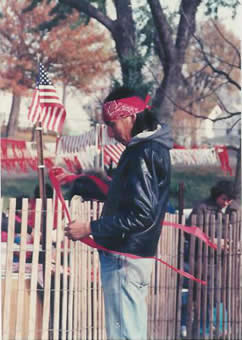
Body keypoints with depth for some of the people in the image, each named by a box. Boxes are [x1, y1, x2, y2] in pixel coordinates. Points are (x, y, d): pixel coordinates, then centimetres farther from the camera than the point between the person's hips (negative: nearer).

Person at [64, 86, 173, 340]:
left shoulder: (143, 154, -17)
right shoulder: (153, 148, 14)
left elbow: (142, 214, -24)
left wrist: (90, 228, -20)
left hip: (124, 257, -11)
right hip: (138, 255, 11)